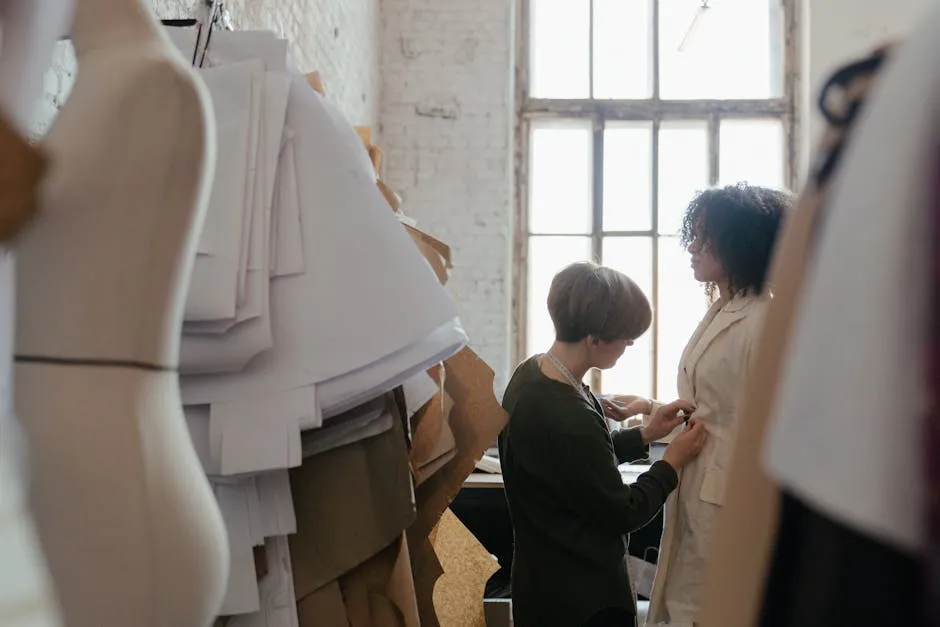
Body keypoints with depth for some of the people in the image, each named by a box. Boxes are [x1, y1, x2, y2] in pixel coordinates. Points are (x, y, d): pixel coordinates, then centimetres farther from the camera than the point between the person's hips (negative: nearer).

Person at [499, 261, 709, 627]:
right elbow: (624, 512, -18)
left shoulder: (531, 374, -4)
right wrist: (672, 463, -6)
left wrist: (645, 435, 4)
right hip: (581, 596, -9)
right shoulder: (567, 420, -32)